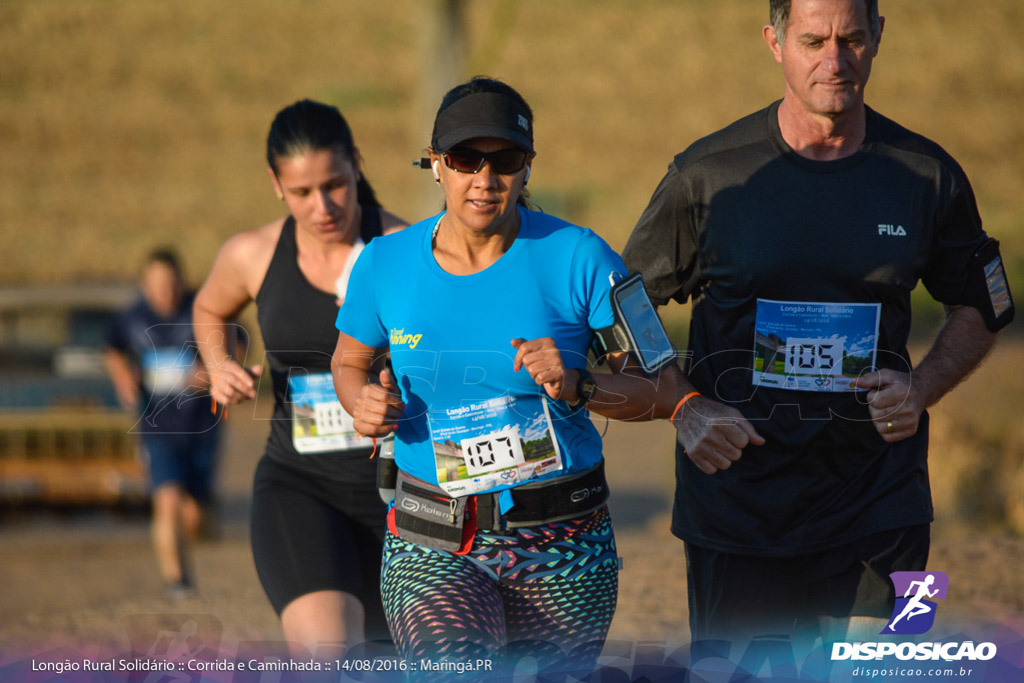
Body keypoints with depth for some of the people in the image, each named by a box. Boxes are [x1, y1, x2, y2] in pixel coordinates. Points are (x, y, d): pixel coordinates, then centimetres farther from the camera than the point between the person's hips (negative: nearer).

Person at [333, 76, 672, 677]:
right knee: (455, 670, -25)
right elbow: (349, 362, 21)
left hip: (561, 544, 0)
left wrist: (578, 389, -21)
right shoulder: (387, 263, 2)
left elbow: (659, 384, -3)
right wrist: (364, 403, -1)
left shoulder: (577, 257, -5)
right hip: (432, 544, 0)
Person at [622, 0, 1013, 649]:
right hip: (737, 505, -1)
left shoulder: (927, 176, 2)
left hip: (878, 507, 1)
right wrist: (682, 406, -8)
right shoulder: (707, 174, -3)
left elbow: (981, 310, 16)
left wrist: (922, 388, -2)